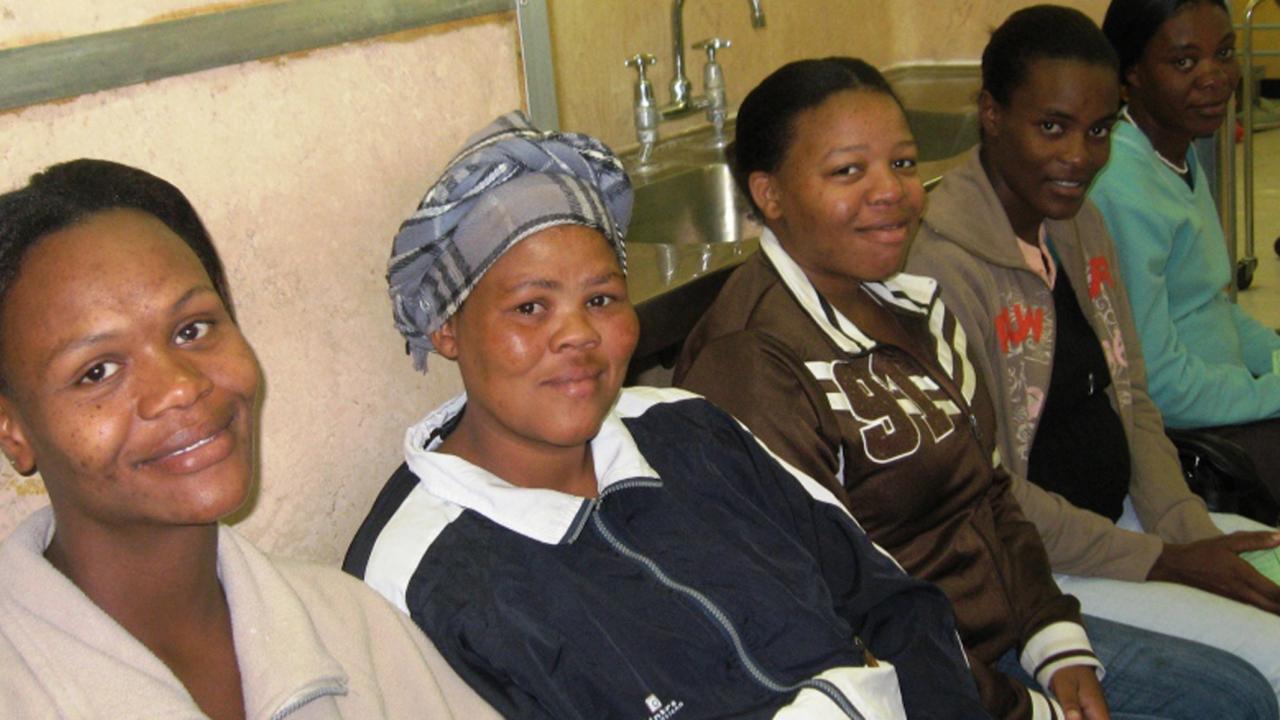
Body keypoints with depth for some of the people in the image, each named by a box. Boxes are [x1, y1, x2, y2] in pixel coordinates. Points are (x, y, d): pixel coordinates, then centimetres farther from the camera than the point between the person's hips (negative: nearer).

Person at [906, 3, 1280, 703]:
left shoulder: (1081, 224, 6)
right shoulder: (941, 262, -22)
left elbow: (1132, 403, 11)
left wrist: (1195, 535, -4)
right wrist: (1162, 563, -17)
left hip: (1121, 515, 9)